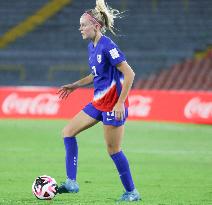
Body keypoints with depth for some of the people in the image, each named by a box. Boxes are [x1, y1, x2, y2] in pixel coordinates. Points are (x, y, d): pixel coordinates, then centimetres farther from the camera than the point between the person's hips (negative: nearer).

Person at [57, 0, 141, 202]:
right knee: (68, 132, 7)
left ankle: (132, 192, 12)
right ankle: (71, 182, 6)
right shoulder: (92, 47, 8)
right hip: (98, 102, 10)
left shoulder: (107, 47, -19)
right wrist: (74, 86, 19)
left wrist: (120, 103, -23)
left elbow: (129, 74, -21)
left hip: (113, 104, -10)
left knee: (113, 150, -3)